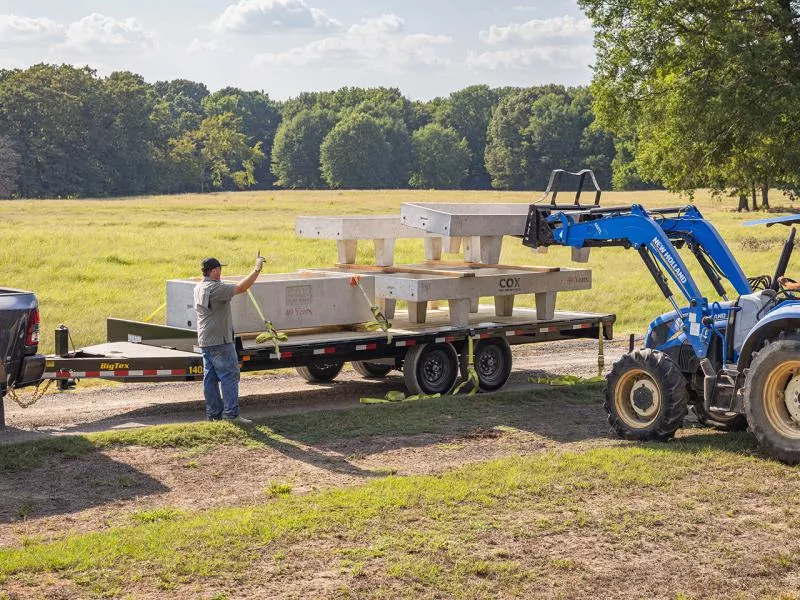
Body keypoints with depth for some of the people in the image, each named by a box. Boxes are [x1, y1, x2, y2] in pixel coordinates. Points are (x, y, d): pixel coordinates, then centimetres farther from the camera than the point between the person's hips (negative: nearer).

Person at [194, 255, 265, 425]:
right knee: (230, 376, -6)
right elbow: (241, 287, -25)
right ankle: (231, 413, -9)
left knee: (210, 377, 11)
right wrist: (257, 269, -19)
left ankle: (213, 412, 14)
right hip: (219, 341, -9)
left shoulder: (199, 288, 10)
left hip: (205, 341, 9)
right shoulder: (215, 288, -19)